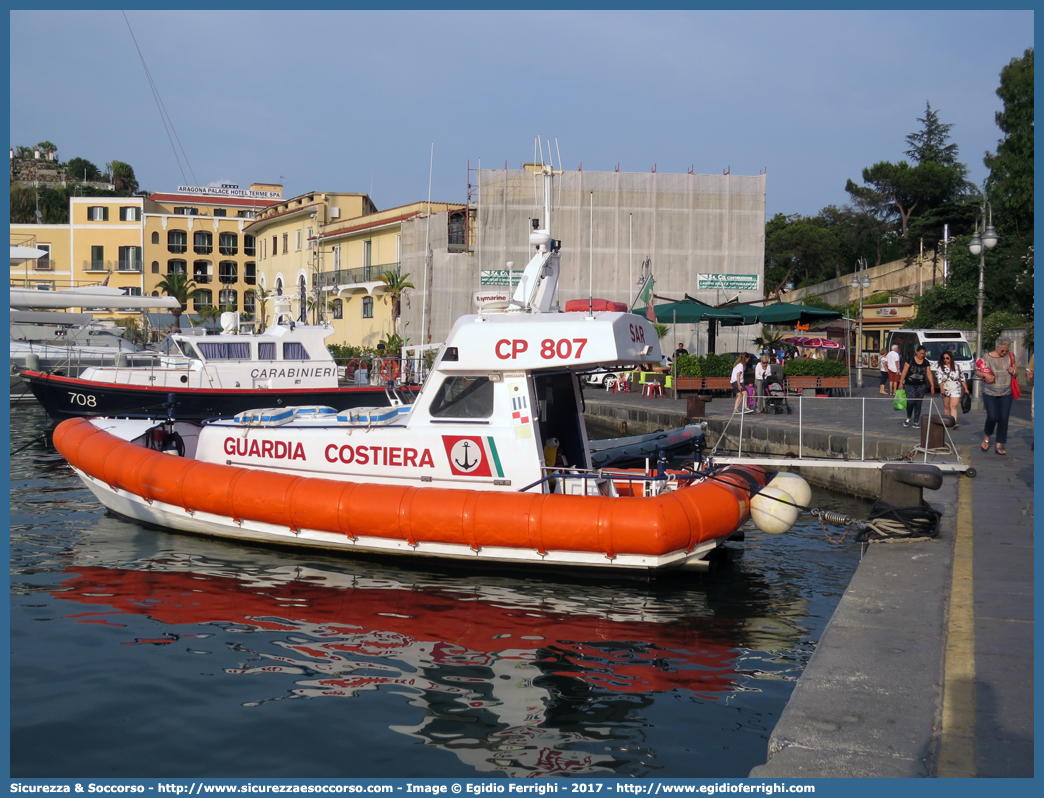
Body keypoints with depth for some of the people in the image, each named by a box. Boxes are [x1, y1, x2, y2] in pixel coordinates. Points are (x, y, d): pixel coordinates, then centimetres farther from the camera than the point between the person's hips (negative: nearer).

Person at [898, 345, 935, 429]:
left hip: (920, 386, 3)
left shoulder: (926, 363, 7)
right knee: (910, 401, -14)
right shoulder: (910, 360, -3)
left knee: (918, 404, 4)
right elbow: (904, 371, -3)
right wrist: (901, 382, -8)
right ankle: (908, 418, 11)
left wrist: (932, 385, 3)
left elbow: (929, 374, 9)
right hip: (910, 385, -3)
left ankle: (916, 422, 11)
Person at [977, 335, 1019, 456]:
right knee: (992, 417, -11)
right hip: (990, 393, -3)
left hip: (1006, 393, 3)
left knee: (1004, 418, -1)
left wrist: (1014, 371, -11)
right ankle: (987, 436, 19)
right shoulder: (987, 357, -5)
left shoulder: (1009, 356, 5)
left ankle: (999, 445, 7)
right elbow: (977, 371, 4)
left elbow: (1016, 373, 13)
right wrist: (985, 375, -17)